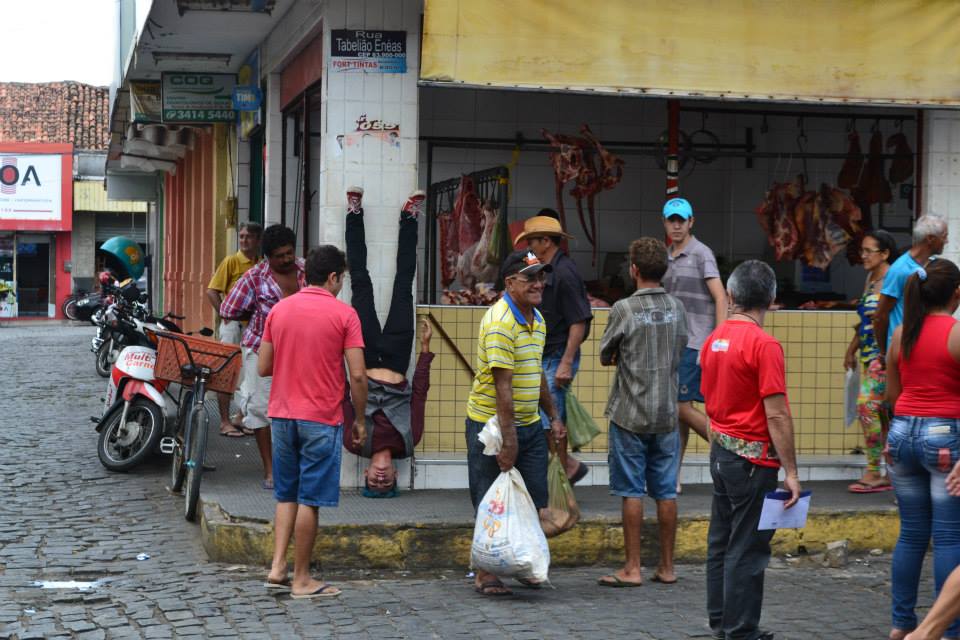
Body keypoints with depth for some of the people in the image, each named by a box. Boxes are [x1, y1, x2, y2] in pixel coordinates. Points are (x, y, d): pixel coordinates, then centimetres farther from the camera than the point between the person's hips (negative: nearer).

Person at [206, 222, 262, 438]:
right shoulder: (231, 262, -6)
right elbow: (212, 292, -8)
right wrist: (225, 315, -13)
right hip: (234, 323, -5)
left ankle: (242, 417, 23)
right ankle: (225, 422, 3)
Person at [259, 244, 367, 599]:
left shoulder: (279, 309, 6)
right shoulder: (344, 314, -8)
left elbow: (263, 367, 7)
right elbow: (358, 375, -11)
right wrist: (360, 419, 0)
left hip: (282, 415, 5)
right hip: (321, 419, -5)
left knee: (286, 496, 16)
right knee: (309, 500, 2)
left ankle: (277, 568, 9)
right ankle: (302, 579, 7)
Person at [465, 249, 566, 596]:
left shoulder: (537, 320, 11)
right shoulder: (500, 322, -19)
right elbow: (502, 385, -22)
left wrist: (553, 415, 22)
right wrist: (508, 439, -24)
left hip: (529, 424, 8)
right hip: (492, 424, -8)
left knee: (533, 501, 9)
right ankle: (485, 575, 10)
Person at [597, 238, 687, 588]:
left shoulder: (624, 309, -12)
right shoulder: (677, 308, 2)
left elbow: (605, 356, -2)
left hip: (630, 414, -4)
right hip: (666, 413, 4)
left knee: (631, 492, 1)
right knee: (666, 491, 9)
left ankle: (632, 568, 3)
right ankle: (667, 566, 15)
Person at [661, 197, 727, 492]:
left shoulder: (701, 254, -7)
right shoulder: (668, 258, 16)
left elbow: (720, 297, -13)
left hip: (695, 343, -8)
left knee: (683, 406, -10)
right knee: (679, 407, 8)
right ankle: (673, 477, 10)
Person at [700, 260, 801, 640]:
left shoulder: (714, 339, 6)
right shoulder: (764, 345, -17)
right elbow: (777, 416, -19)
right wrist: (791, 472, -15)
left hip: (720, 451, 8)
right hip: (753, 459, -8)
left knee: (721, 542, 16)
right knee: (747, 550, -2)